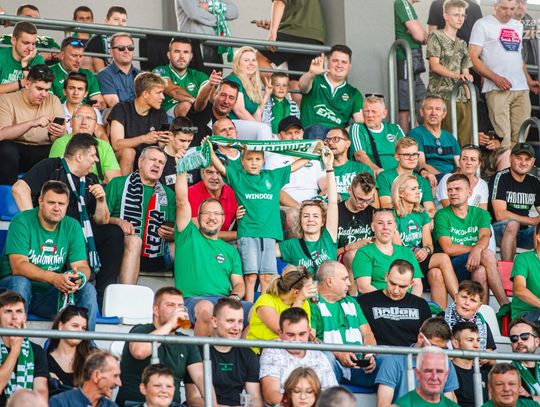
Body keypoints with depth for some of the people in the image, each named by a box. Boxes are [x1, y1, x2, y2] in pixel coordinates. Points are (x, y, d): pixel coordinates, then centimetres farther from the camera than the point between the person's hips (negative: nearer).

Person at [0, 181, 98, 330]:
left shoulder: (72, 227, 3)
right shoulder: (22, 222, -11)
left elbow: (82, 266, -2)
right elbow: (18, 266, -22)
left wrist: (79, 278, -29)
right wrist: (54, 278, -36)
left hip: (50, 295, 4)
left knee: (88, 290, -17)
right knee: (21, 282, -35)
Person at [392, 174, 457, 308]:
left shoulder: (422, 214, 16)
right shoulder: (393, 216, -3)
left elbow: (429, 244, 8)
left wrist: (426, 250, -15)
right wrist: (414, 253, -24)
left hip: (420, 260, 5)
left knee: (437, 274, -31)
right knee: (443, 258, -27)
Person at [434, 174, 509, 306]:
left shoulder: (481, 214, 15)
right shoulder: (442, 216, 4)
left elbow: (485, 237, -6)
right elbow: (448, 249, -8)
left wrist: (477, 249, -30)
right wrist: (477, 248, -8)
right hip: (452, 265, -3)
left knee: (480, 272, -36)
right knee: (487, 254, -30)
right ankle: (505, 305, -32)